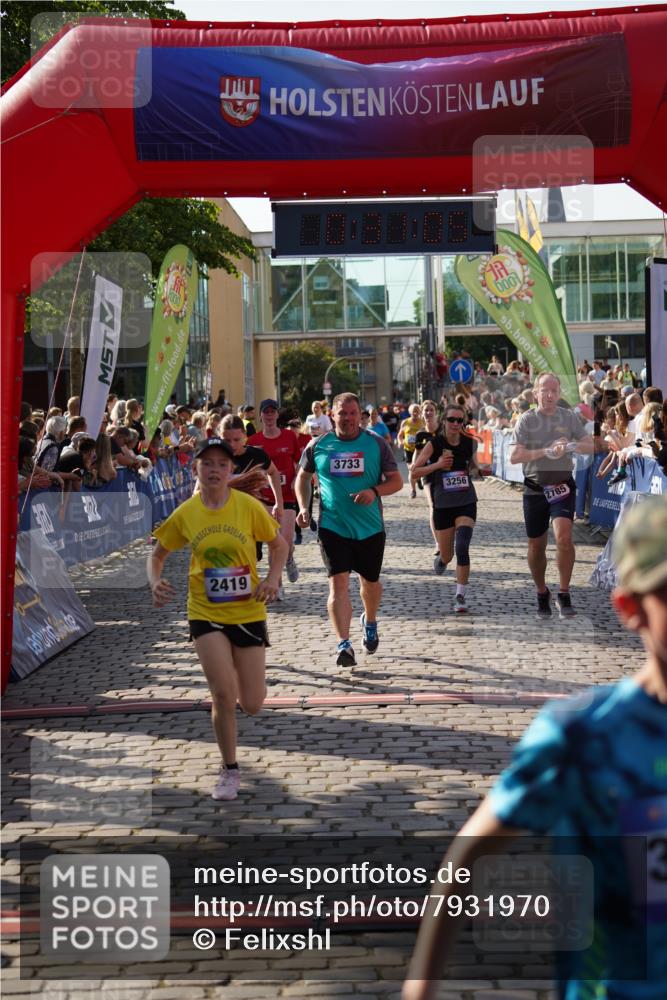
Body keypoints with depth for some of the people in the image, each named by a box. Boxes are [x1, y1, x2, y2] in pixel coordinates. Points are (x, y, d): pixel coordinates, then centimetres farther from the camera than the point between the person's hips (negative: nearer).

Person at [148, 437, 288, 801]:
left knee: (252, 705, 3)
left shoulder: (249, 506, -9)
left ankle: (232, 671, 42)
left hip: (248, 613, 0)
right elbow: (157, 554, 9)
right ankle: (229, 769, 6)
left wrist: (272, 579, -12)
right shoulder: (185, 514, -5)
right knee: (223, 693, -16)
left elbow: (279, 544, 5)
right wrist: (155, 582, -12)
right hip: (205, 613, 0)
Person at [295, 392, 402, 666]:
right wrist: (303, 507, 2)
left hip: (370, 527, 1)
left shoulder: (376, 444, -1)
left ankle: (370, 622, 47)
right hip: (332, 526, -1)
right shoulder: (318, 446, 1)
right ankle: (343, 644, -17)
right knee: (338, 582, -14)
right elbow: (303, 477, 16)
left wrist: (375, 492, -19)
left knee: (370, 581, 17)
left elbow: (396, 481, 1)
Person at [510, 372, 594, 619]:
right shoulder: (526, 420, -2)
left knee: (564, 536, -21)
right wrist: (546, 451, -22)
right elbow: (514, 457, -12)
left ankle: (564, 595, -13)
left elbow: (590, 446, 1)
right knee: (536, 546, 9)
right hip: (535, 489, 1)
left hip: (562, 486, 0)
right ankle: (542, 595, 30)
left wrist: (571, 445, -20)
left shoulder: (569, 417, 4)